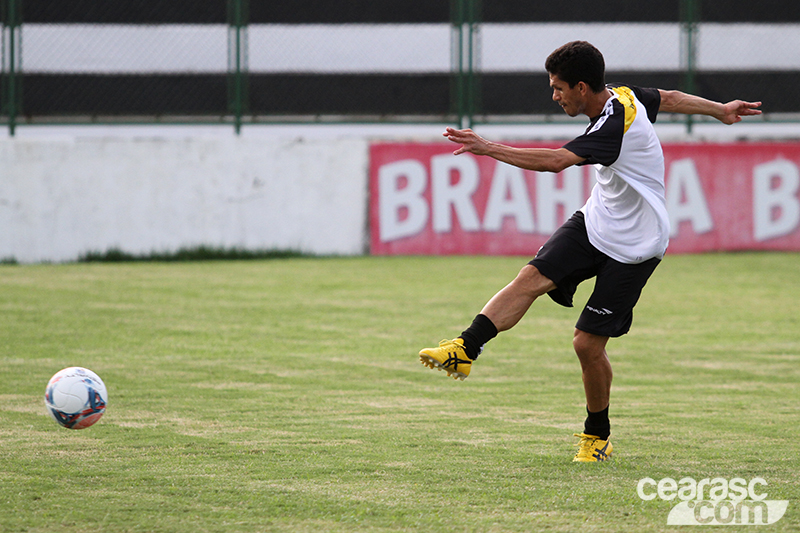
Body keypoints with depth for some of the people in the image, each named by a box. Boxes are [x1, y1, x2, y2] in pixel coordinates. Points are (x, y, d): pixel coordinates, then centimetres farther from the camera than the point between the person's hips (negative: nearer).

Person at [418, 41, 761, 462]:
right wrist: (719, 110, 33)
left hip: (632, 248, -8)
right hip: (594, 223, 8)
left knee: (588, 343, -4)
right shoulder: (622, 95, -2)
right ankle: (465, 350, -24)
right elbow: (669, 98, 16)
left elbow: (554, 161, -39)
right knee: (533, 277, -15)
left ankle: (598, 436, 17)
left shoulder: (615, 127, -30)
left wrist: (489, 148, -39)